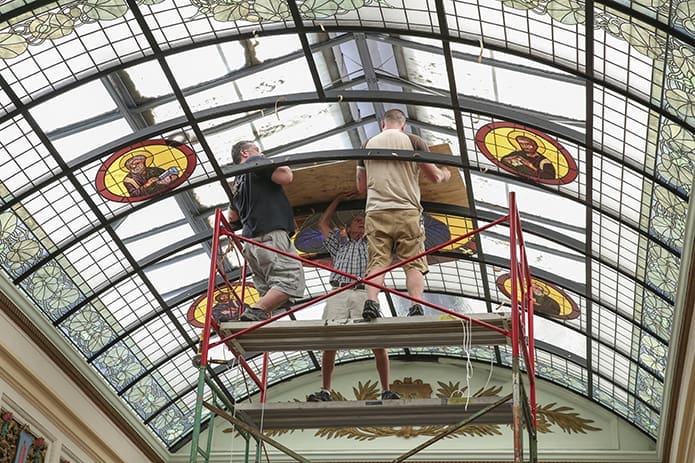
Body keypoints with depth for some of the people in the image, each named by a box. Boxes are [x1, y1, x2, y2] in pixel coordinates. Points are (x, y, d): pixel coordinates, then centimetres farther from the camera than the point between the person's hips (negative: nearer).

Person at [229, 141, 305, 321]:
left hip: (251, 241, 9)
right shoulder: (255, 162, 5)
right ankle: (252, 313, -32)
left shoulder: (237, 182, 29)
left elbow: (232, 217, 40)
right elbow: (286, 177, -7)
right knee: (292, 280, -21)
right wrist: (284, 164, 14)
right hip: (270, 234, -9)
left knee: (269, 293, 2)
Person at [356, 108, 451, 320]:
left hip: (376, 212, 2)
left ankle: (371, 301, -20)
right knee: (414, 263, 1)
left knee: (377, 261, -2)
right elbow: (435, 177, 10)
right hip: (407, 211, -2)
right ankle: (416, 306, -12)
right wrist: (445, 175, 32)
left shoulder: (368, 144, 15)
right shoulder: (413, 141, 6)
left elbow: (361, 186, 21)